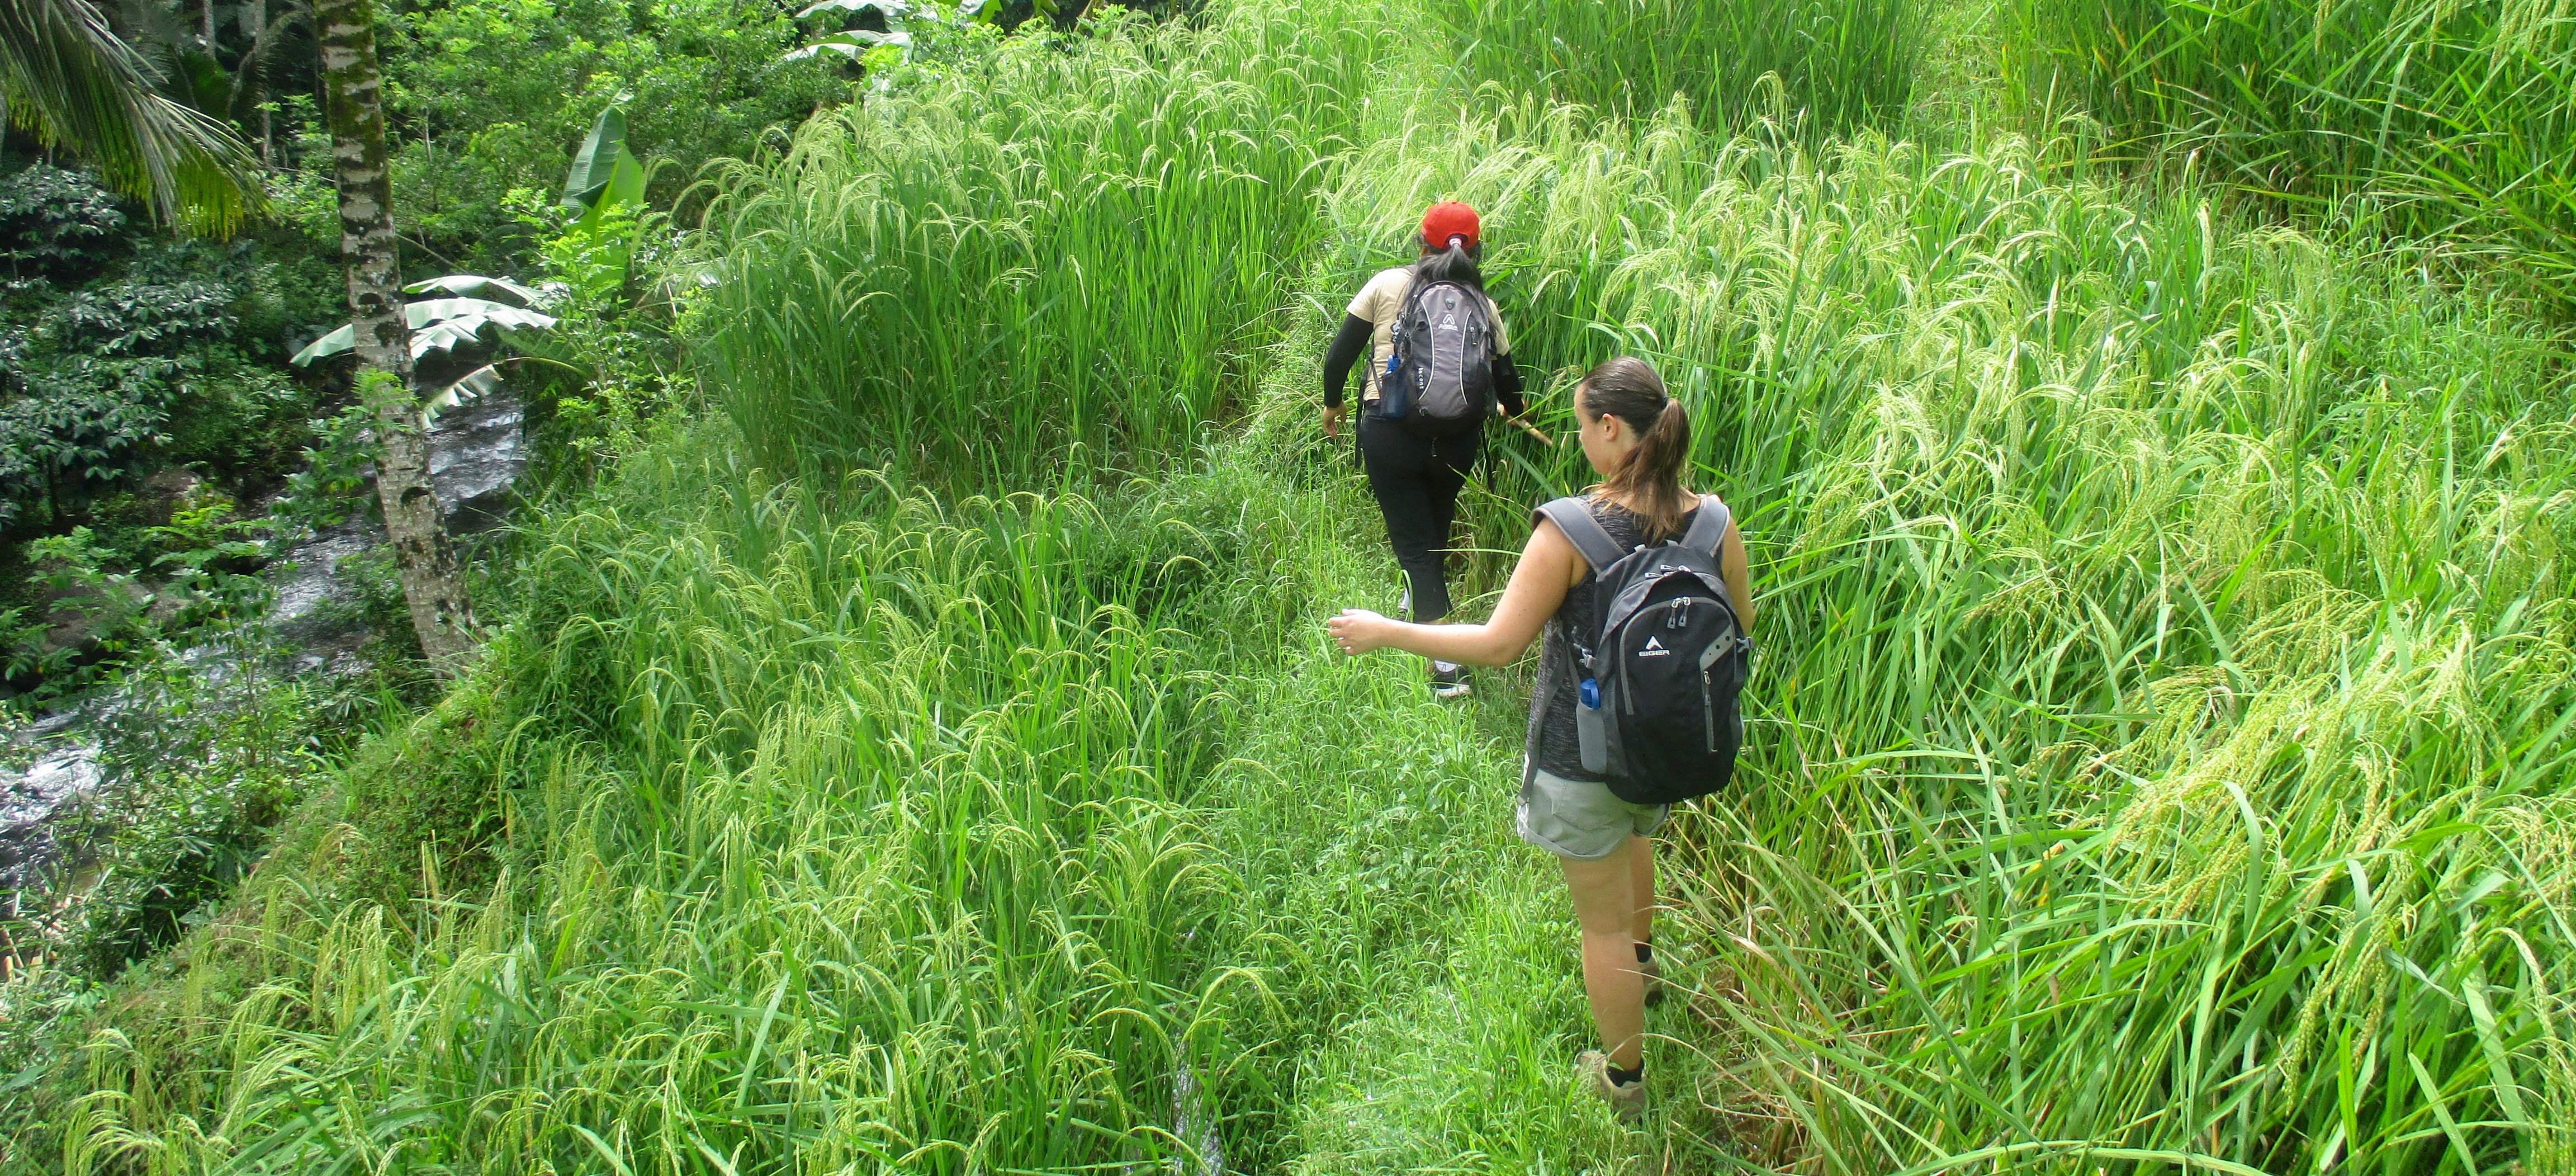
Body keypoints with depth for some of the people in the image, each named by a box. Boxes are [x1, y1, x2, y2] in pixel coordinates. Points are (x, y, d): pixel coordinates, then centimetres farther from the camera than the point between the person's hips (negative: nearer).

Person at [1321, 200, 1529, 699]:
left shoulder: (1387, 284, 0)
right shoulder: (1482, 305, 6)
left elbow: (1339, 355, 0)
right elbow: (1506, 382, 12)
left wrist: (1332, 403, 19)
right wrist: (1515, 409, 35)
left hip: (1390, 432, -2)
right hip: (1457, 438, 2)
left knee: (1413, 541, 2)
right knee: (1436, 529, 25)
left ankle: (1446, 666, -6)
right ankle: (1421, 602, 46)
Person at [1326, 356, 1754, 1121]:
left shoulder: (1570, 531, -26)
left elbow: (1498, 644, -23)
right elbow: (1741, 626, 3)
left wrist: (1385, 633, -12)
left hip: (1584, 756, -6)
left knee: (1603, 922, 13)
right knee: (1636, 833, 38)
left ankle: (1624, 1080, 31)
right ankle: (1641, 963, 63)